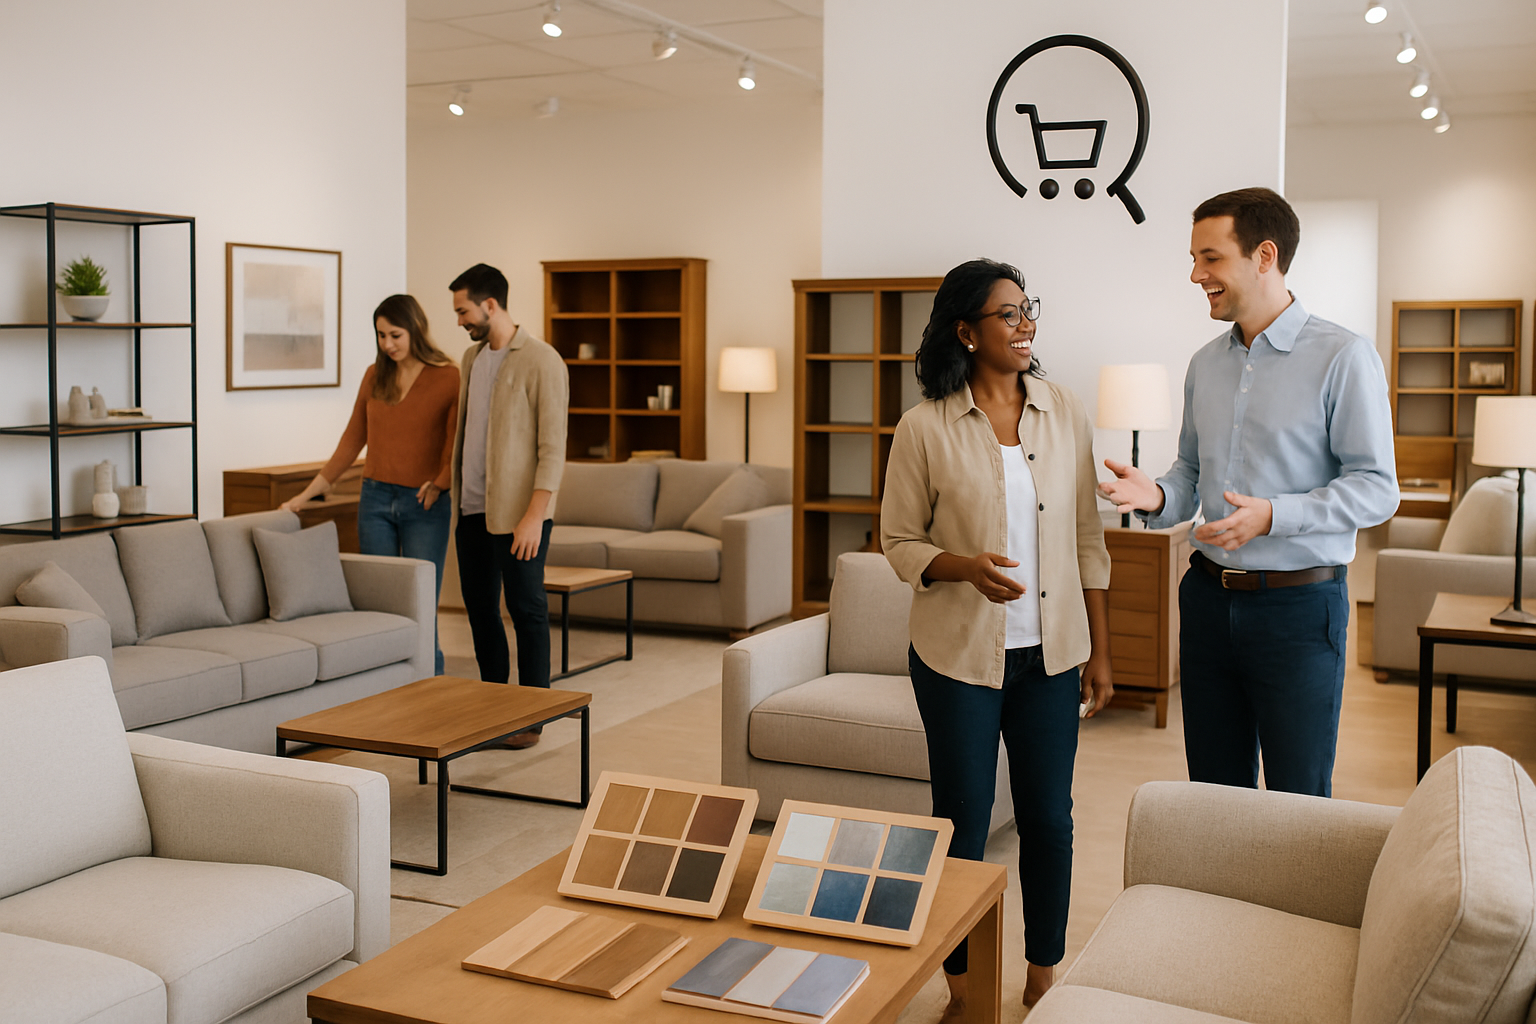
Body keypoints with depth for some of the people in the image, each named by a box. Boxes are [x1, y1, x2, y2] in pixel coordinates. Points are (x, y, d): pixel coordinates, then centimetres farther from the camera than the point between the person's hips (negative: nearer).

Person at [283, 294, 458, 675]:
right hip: (375, 500, 5)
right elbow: (353, 440, 14)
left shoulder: (449, 379, -6)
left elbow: (456, 448, -5)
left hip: (425, 505, -4)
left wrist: (439, 484, -24)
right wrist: (308, 493, 12)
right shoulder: (374, 376, 9)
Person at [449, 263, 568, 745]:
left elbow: (553, 447, -15)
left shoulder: (542, 362, -12)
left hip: (518, 511, -8)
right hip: (473, 508, 8)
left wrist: (534, 515, -20)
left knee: (526, 609, 1)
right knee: (479, 606, 13)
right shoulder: (472, 357, 12)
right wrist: (456, 496, 17)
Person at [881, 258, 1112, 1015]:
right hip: (959, 654, -2)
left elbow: (1087, 541, 5)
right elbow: (899, 540, -2)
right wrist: (965, 567, -22)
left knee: (1049, 817, 10)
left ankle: (1043, 978, 30)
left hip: (1050, 653, 3)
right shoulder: (925, 427, -8)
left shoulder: (1065, 415, 1)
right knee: (963, 822, 8)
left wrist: (1100, 653, 5)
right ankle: (963, 989, 27)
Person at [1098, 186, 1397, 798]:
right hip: (1209, 597, 6)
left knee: (1299, 806, 3)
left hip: (1298, 606, -6)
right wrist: (1156, 498, -6)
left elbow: (1376, 488, -12)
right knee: (1214, 792, 14)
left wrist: (1273, 514, -24)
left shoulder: (1343, 357, -9)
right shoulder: (1205, 364, 11)